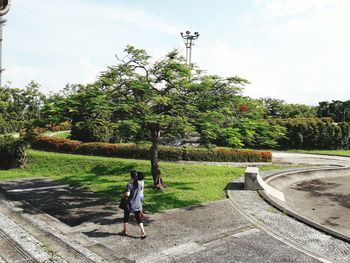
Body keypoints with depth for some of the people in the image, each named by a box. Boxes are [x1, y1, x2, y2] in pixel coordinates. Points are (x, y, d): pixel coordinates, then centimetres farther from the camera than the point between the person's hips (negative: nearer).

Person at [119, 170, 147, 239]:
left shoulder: (129, 184, -18)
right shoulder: (140, 184, -3)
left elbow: (127, 194, -24)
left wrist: (124, 194, -4)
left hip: (130, 204, -3)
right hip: (137, 204, 4)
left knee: (126, 218, 18)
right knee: (139, 219, 8)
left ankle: (125, 231, 31)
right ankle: (143, 233, -1)